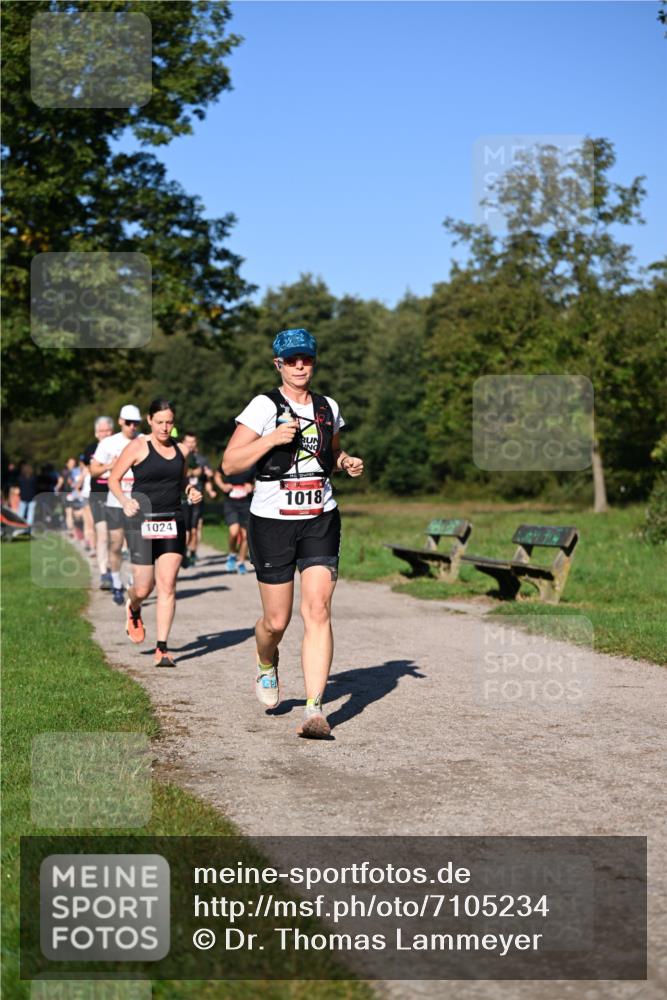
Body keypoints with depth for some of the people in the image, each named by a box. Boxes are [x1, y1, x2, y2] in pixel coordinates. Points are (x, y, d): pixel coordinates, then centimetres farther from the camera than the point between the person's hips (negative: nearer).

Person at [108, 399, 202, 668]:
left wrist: (192, 492, 6)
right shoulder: (138, 447, -4)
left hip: (173, 523, 3)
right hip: (143, 523, -3)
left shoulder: (180, 449, 9)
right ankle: (133, 610, 40)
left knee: (167, 586, -5)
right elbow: (113, 479, -1)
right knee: (143, 588, 1)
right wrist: (124, 501, -19)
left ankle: (162, 649, -1)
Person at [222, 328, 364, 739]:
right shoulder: (264, 406, -3)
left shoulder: (328, 407, 10)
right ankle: (267, 666, 40)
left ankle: (315, 710, -13)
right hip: (273, 521, -2)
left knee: (318, 612, -12)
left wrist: (348, 462, 7)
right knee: (276, 620, 4)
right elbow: (230, 463, -8)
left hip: (321, 521, 3)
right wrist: (272, 438, -20)